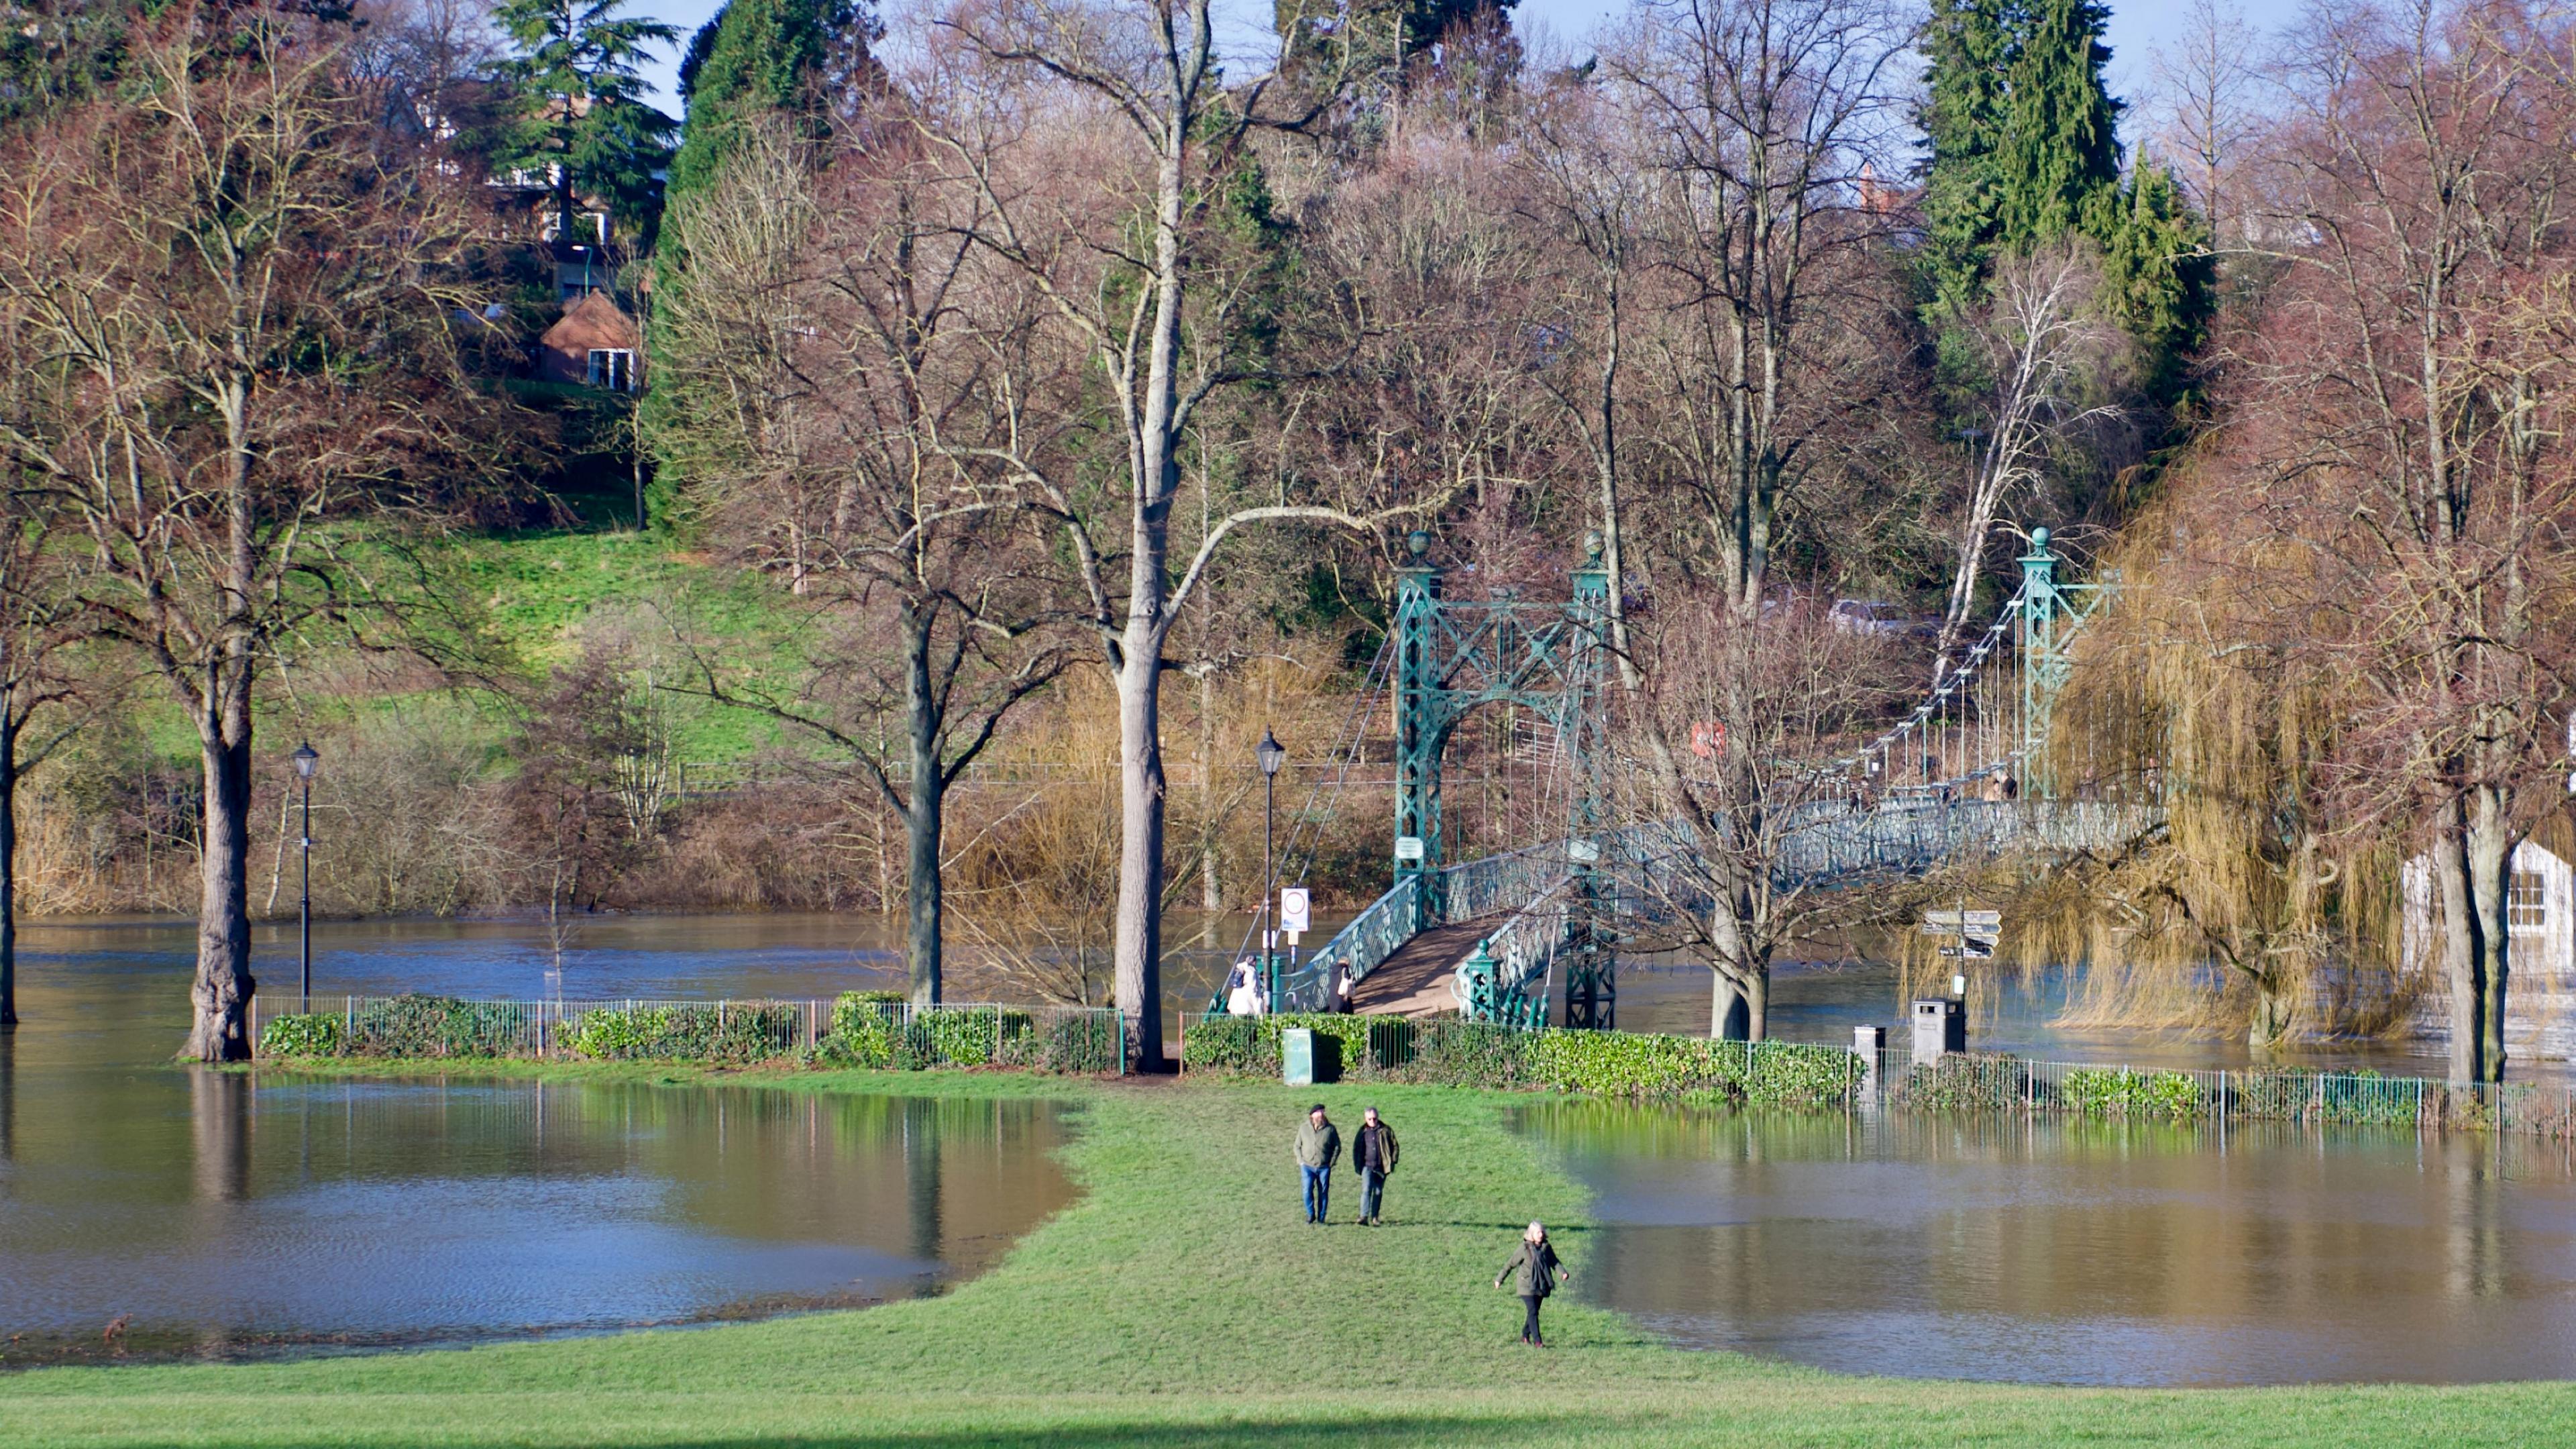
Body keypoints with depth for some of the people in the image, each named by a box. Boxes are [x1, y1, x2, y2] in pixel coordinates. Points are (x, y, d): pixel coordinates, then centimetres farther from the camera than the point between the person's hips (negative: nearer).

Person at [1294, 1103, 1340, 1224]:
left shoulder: (1330, 1129, 1)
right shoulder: (1304, 1129, 5)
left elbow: (1337, 1147, 7)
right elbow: (1297, 1146, 13)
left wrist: (1332, 1162, -2)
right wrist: (1301, 1161, 1)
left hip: (1324, 1167, 0)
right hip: (1308, 1166, 0)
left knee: (1323, 1193, 1)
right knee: (1307, 1191, -12)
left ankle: (1321, 1218, 11)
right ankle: (1311, 1215, 4)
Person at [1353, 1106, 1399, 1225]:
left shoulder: (1386, 1131, 2)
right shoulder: (1363, 1132, 5)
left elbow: (1395, 1147, 7)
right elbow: (1356, 1148, 15)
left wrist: (1393, 1162, -1)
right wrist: (1357, 1165, 6)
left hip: (1381, 1168, 1)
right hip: (1367, 1166, -1)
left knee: (1378, 1193, 7)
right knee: (1366, 1191, -14)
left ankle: (1374, 1218, 15)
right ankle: (1364, 1217, -20)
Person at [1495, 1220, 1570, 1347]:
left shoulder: (1547, 1247, 2)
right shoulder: (1525, 1248, -11)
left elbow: (1555, 1263, 9)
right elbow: (1511, 1264, -4)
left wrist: (1563, 1273, -11)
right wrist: (1499, 1279, 1)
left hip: (1541, 1286, 5)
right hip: (1527, 1286, -5)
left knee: (1534, 1311, 13)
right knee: (1533, 1311, -12)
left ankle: (1525, 1335, 31)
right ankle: (1537, 1341, -13)